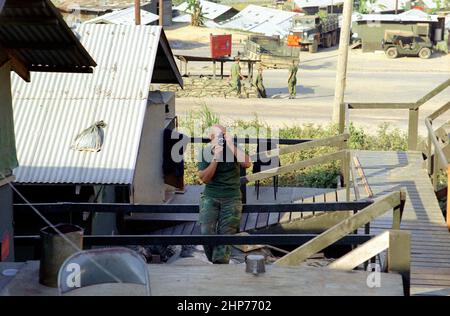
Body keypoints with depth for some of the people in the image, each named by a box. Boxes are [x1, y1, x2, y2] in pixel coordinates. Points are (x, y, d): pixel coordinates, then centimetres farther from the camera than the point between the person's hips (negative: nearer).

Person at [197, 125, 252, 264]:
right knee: (206, 231, -15)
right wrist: (216, 158, -18)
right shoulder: (205, 152, 1)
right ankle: (213, 260, 6)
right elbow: (204, 178, -8)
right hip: (210, 197, 0)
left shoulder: (233, 149, 1)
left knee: (226, 234, -6)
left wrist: (231, 145, -19)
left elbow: (247, 163, -17)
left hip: (232, 198, 0)